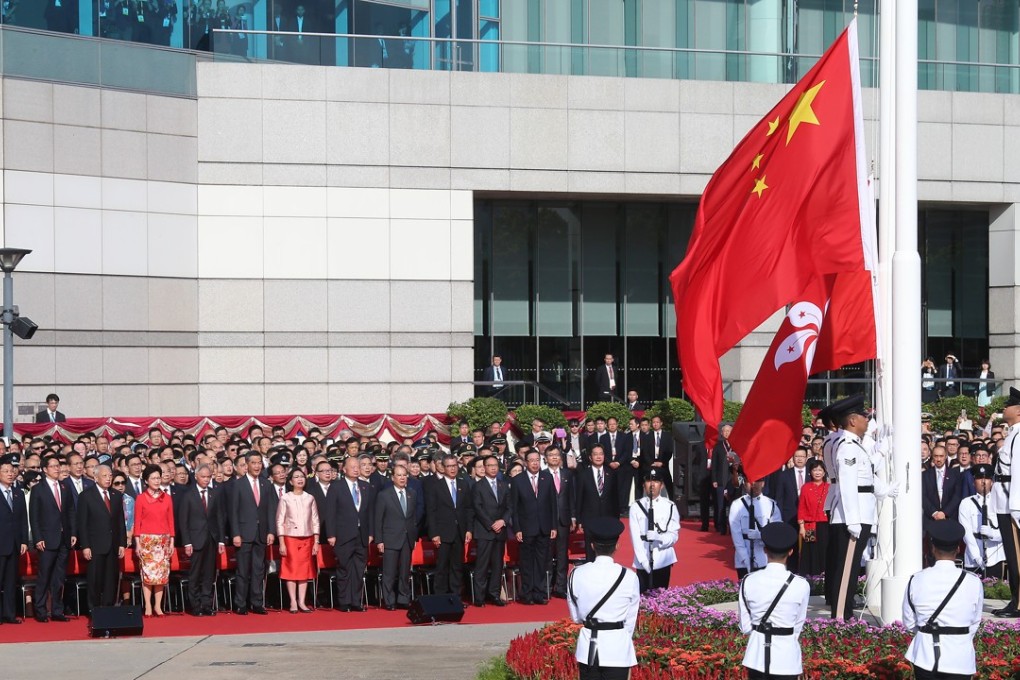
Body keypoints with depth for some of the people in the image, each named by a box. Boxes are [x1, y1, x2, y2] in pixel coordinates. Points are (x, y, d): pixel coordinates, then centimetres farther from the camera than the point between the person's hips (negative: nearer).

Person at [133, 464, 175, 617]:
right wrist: (137, 543, -6)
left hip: (163, 540, 3)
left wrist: (172, 541, 5)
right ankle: (148, 606, -1)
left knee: (162, 573, 1)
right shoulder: (141, 498, 1)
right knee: (147, 573, -4)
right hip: (147, 539, -3)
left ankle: (158, 606, 6)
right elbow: (137, 522, -1)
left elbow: (171, 521, 10)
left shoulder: (167, 498, 9)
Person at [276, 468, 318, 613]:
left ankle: (302, 602, 6)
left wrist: (316, 542, 3)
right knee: (291, 569, -3)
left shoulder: (310, 498, 7)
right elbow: (280, 521, -1)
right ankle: (293, 602, 1)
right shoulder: (285, 498, -1)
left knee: (305, 570, 2)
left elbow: (315, 521, 9)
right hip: (290, 538, -3)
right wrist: (281, 543, -7)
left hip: (307, 539, 3)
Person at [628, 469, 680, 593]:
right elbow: (635, 537, -4)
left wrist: (658, 536, -23)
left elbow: (674, 536, -2)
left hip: (663, 561, 0)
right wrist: (644, 561, -12)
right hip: (643, 563, 0)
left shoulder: (670, 506, 2)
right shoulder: (636, 507, 1)